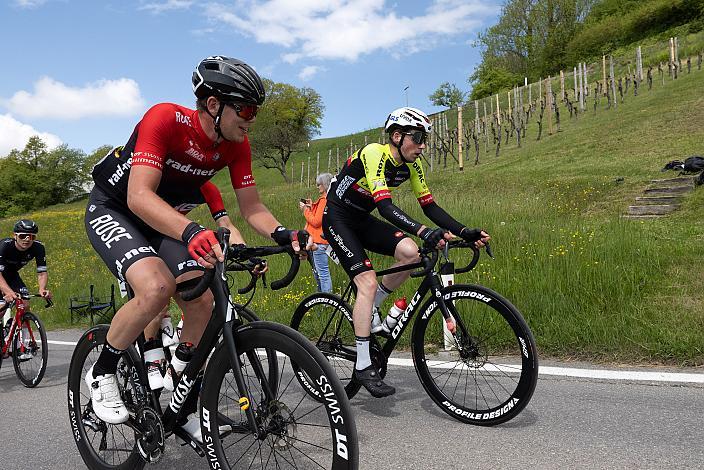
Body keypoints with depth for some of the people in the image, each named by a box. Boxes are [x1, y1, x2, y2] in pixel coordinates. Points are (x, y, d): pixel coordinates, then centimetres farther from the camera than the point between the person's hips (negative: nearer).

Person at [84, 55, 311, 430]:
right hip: (112, 208, -5)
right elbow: (139, 195, -39)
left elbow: (252, 208, -10)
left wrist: (282, 234, -31)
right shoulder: (166, 118, -30)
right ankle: (101, 373, -5)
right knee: (157, 287, -32)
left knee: (202, 301, -10)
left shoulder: (236, 144, -13)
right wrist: (191, 231, -56)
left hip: (163, 218, 6)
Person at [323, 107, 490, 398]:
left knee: (410, 253, -17)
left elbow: (429, 206, -4)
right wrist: (425, 232, -50)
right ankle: (363, 366, -12)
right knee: (368, 281, -21)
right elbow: (385, 205, -38)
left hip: (362, 220, 7)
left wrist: (466, 232, -16)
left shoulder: (412, 164, -4)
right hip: (337, 218, -7)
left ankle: (369, 311, 4)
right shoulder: (374, 154, -26)